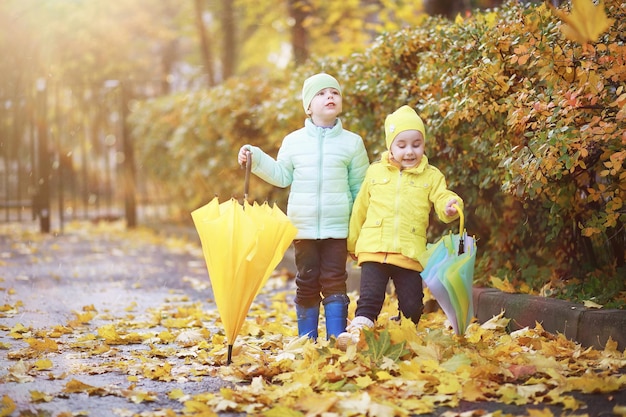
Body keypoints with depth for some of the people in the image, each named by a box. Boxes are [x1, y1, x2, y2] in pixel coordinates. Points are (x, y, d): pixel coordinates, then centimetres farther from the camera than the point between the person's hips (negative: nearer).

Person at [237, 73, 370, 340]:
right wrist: (256, 160, 0)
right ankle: (306, 341, 15)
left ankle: (337, 340, 2)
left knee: (334, 282, -3)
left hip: (337, 228, -1)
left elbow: (360, 187, 5)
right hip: (304, 226, 1)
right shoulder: (293, 141, 5)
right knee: (307, 283, 7)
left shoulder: (352, 142, 3)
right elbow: (281, 176, 11)